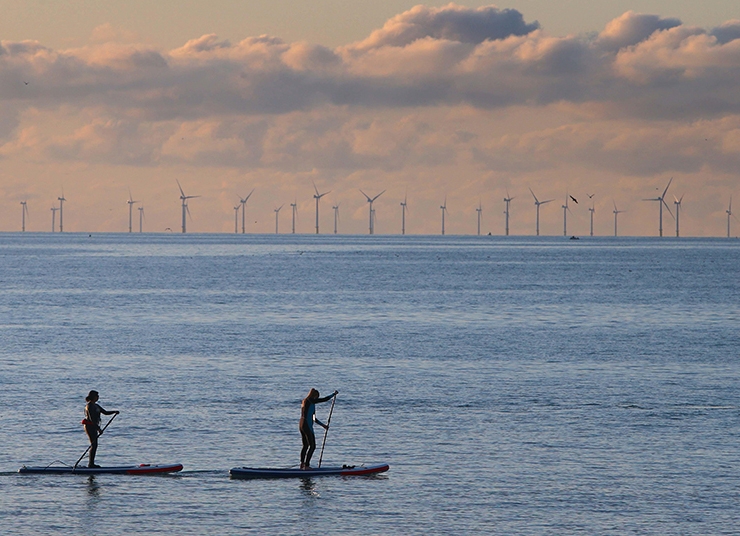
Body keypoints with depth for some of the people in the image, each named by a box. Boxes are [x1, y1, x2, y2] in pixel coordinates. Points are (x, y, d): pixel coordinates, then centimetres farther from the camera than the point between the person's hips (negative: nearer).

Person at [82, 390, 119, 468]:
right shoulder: (89, 406, -15)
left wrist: (114, 412, 2)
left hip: (94, 426, 10)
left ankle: (91, 463, 13)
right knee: (94, 445, -11)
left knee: (94, 445, 10)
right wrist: (98, 429, -26)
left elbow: (105, 412, 19)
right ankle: (90, 464, -10)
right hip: (89, 426, -10)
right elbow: (91, 418, -22)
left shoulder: (95, 406, 15)